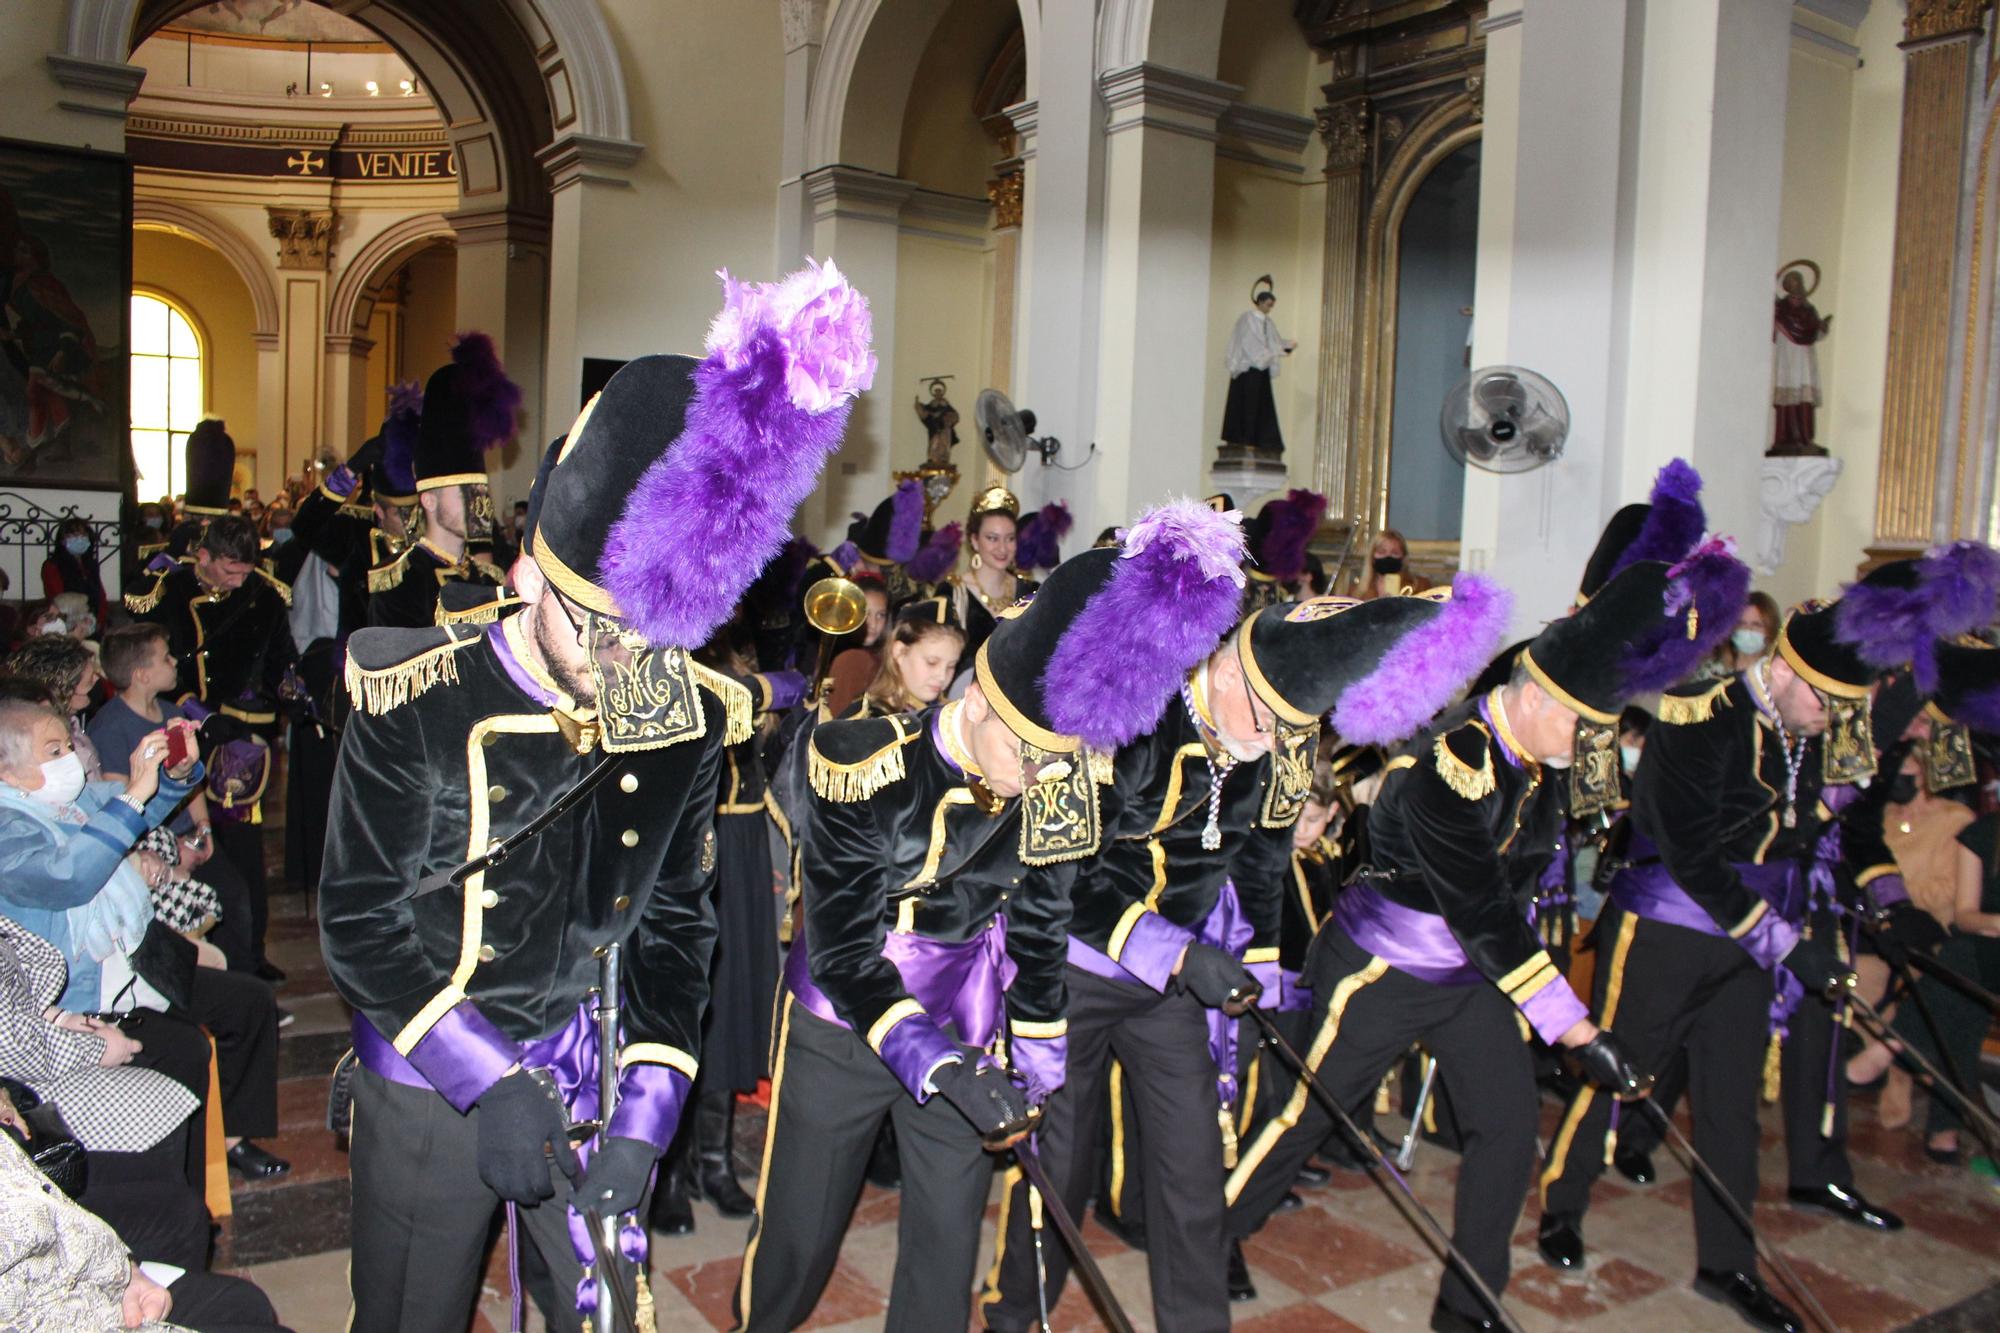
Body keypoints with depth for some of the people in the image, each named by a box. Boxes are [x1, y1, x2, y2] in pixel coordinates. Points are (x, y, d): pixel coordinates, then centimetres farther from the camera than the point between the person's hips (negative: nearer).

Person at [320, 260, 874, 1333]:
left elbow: (677, 929, -2)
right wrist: (485, 1078, -20)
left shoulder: (684, 719, -8)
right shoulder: (419, 703, -17)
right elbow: (358, 921, -13)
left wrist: (642, 1117, -9)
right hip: (429, 1087, -2)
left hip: (594, 1084, 3)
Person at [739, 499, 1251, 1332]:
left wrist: (1035, 1070, 5)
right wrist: (934, 1065, -30)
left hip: (966, 1041, 3)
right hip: (841, 1028, -2)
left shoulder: (1055, 782, -10)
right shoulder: (864, 771, -23)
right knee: (798, 1235, 12)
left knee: (949, 1241, 8)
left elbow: (1039, 931, 1)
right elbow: (844, 951, -21)